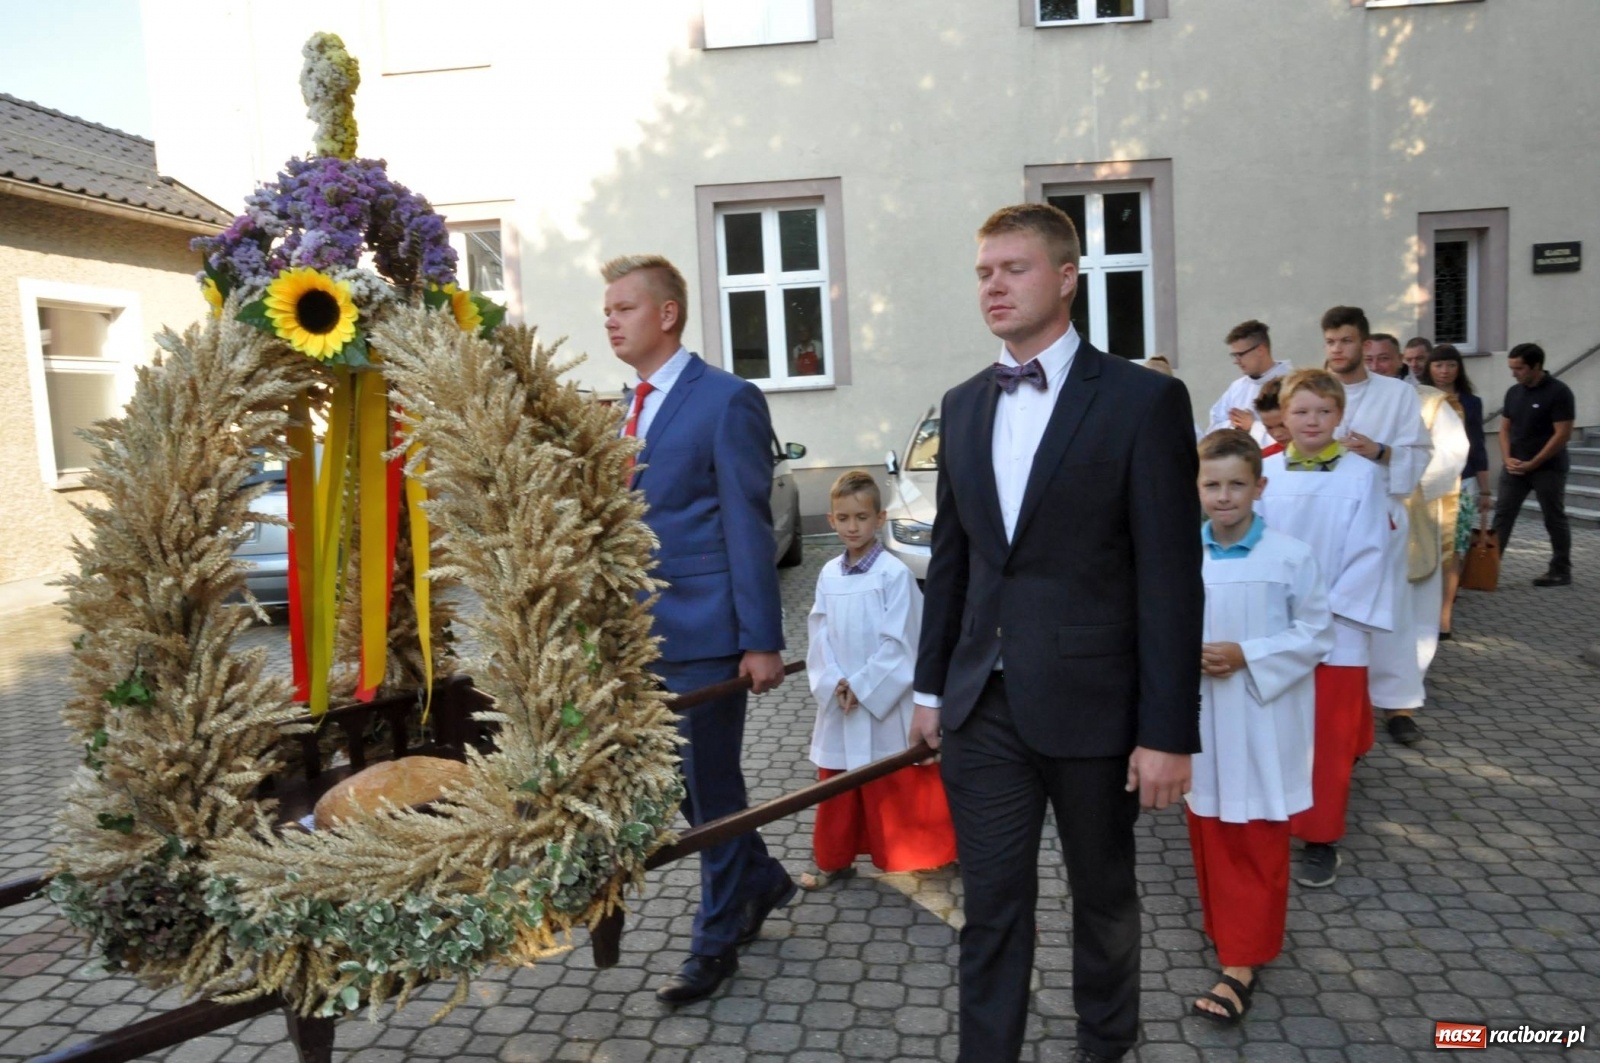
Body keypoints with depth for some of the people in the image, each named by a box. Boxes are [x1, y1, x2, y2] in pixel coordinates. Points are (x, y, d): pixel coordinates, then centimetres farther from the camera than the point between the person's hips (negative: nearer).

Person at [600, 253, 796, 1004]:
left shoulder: (727, 401, -10)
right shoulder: (630, 407, 13)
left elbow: (747, 525, -13)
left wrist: (761, 639, -15)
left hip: (703, 631, -8)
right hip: (643, 632, 8)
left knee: (709, 784, 5)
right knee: (673, 778, 16)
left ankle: (717, 940, 23)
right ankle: (760, 879, 38)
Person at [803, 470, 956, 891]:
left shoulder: (895, 573, -12)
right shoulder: (828, 575, 3)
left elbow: (901, 642, -14)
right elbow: (820, 636, 4)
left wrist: (861, 687, -14)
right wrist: (833, 684, -10)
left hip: (885, 702, -5)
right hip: (837, 702, 5)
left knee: (894, 788, 5)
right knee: (836, 787, 16)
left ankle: (912, 856, 22)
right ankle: (833, 861, 31)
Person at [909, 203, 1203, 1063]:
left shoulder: (1143, 400, -8)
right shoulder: (962, 405, 7)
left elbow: (1170, 577, -11)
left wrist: (1169, 732, -12)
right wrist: (931, 685, 11)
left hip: (1090, 703, -3)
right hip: (982, 705, 3)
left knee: (1103, 893, 18)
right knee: (990, 907, 10)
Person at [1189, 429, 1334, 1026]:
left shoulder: (1291, 557, -12)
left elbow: (1316, 633, -7)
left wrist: (1247, 655, -18)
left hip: (1261, 720, -3)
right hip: (1200, 716, 3)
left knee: (1257, 844, 4)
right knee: (1209, 835, 16)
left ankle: (1241, 963, 13)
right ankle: (1228, 928, 37)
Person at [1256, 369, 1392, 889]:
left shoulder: (1362, 476, -5)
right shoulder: (1266, 472, 0)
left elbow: (1371, 553, -7)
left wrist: (1326, 610, -13)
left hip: (1337, 629, -2)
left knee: (1329, 738, 5)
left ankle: (1321, 839, 18)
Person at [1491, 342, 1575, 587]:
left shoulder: (1559, 392, -11)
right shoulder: (1513, 392, 7)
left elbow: (1562, 434, -15)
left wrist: (1533, 463, -16)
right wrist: (1507, 458, -4)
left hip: (1548, 468, -5)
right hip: (1514, 467, 6)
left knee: (1554, 519, 5)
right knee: (1502, 515, 1)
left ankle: (1561, 572, 15)